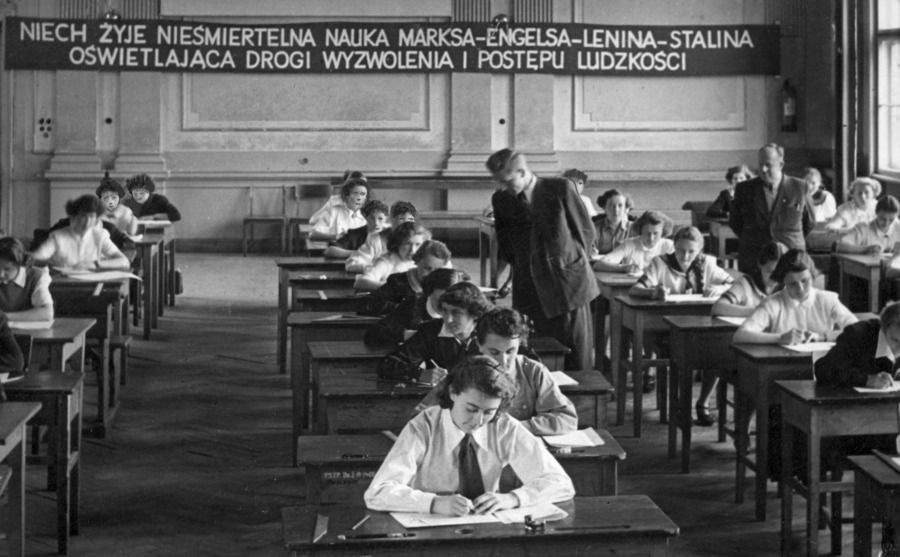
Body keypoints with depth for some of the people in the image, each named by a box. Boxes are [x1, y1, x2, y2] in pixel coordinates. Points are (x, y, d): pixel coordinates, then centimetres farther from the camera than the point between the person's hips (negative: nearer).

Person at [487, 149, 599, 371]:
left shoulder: (561, 188, -5)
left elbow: (586, 230, 3)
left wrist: (577, 261, 7)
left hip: (569, 283, -2)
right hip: (535, 290, 3)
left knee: (578, 360, 0)